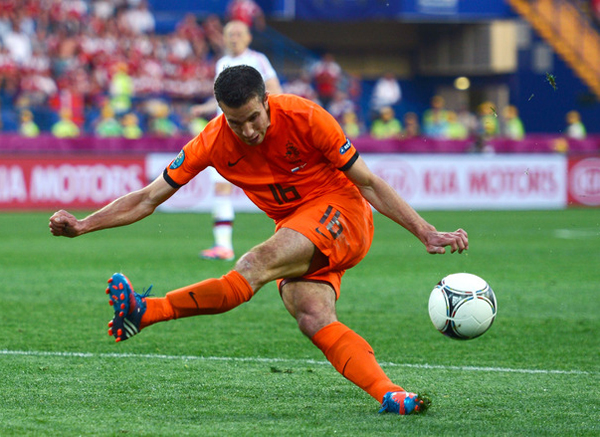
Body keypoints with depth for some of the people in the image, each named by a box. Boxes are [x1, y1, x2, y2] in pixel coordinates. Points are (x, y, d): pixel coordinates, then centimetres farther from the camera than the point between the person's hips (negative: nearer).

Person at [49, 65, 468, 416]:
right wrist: (81, 226, -11)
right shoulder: (213, 143, -7)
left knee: (257, 264, -30)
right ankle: (389, 394, -35)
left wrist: (427, 233, -12)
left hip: (340, 212, -4)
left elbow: (367, 183, -9)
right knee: (313, 318, -25)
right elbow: (149, 198, -1)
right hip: (295, 230, 4)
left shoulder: (304, 117, -16)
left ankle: (146, 312, -34)